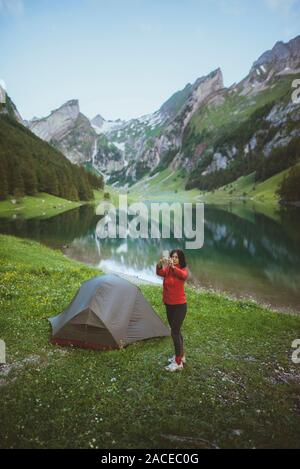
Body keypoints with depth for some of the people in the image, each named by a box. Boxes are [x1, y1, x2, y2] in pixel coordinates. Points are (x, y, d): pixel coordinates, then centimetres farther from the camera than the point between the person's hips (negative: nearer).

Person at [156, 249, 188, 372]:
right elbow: (159, 273, -21)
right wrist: (160, 264, -41)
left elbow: (183, 275, -37)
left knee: (174, 332, -6)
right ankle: (180, 356, 34)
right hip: (169, 305, 6)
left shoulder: (183, 270, -12)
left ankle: (178, 363, 5)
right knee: (176, 331, 18)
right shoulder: (167, 270, 1)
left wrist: (173, 266, -52)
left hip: (180, 306, -6)